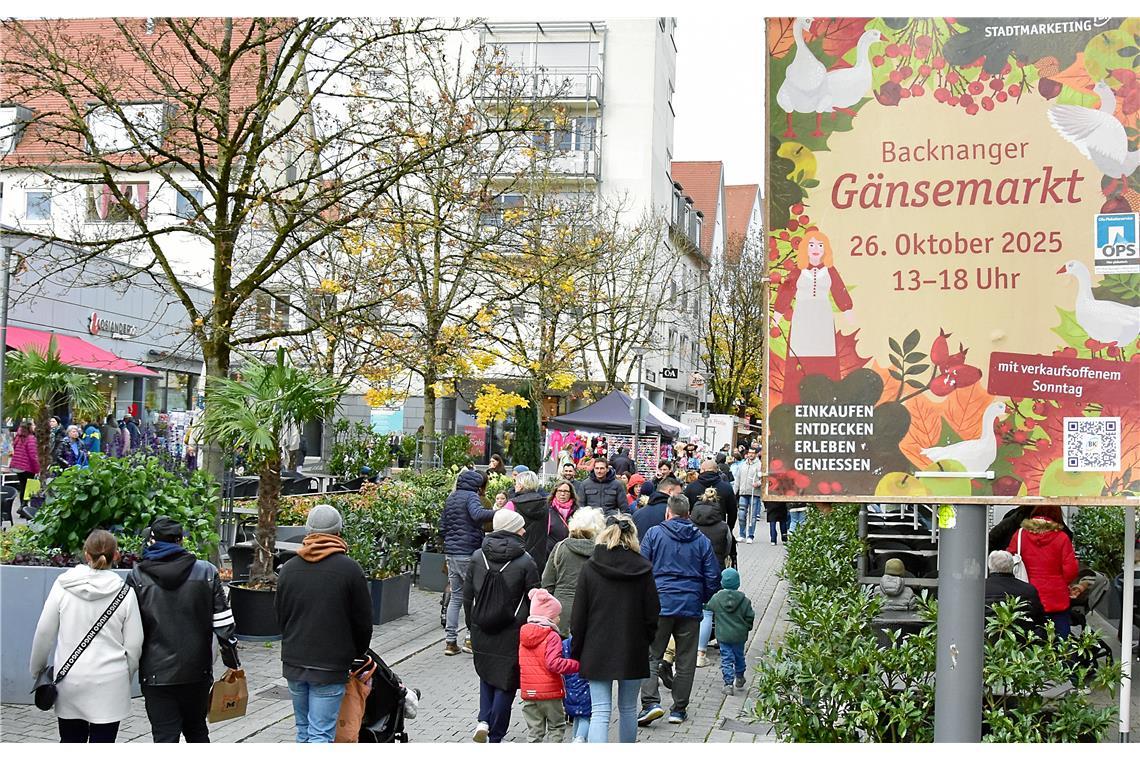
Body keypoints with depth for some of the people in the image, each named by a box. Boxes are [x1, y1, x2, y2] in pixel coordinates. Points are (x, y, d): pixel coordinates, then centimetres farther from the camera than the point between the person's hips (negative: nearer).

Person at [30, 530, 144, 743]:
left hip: (69, 679, 2)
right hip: (110, 683, -1)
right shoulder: (125, 593, -5)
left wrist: (37, 669, 16)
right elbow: (134, 644, -1)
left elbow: (44, 632, 1)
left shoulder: (63, 585, -4)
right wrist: (126, 676, 15)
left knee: (70, 741, 15)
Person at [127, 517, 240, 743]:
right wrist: (233, 661, 6)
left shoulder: (137, 576, -5)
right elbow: (223, 622, -3)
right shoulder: (206, 572, -2)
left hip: (157, 674, -2)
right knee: (197, 730, 20)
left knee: (164, 736, 1)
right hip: (197, 672, 2)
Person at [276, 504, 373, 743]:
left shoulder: (288, 569, 7)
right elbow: (363, 621, -3)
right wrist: (358, 653, 14)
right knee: (321, 734, -5)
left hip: (293, 663, 5)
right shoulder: (349, 569, -9)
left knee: (303, 730, 18)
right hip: (330, 666, -5)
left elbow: (280, 618, 15)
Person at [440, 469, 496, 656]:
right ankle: (472, 638, -1)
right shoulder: (471, 496, -8)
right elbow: (478, 514, -30)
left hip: (451, 554, 8)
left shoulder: (450, 498, 17)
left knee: (456, 597, 12)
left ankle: (450, 641, 9)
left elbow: (442, 528, 20)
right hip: (469, 553, -8)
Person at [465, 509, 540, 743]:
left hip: (481, 633, 4)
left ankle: (484, 721, 7)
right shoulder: (525, 562, -11)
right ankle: (495, 738, 10)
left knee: (486, 675, 24)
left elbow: (467, 595, 6)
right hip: (511, 634, -4)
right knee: (505, 683, 7)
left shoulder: (478, 557, 1)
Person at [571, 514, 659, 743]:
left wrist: (576, 651, 6)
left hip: (598, 650, -1)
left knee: (600, 712, -4)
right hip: (633, 651, 1)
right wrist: (646, 641, 16)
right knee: (628, 709, 17)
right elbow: (653, 612, 0)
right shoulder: (643, 569, -5)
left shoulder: (590, 569, -6)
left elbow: (579, 616, -3)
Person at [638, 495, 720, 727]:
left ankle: (651, 702, -12)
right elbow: (713, 578, 5)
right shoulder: (702, 540, 6)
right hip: (691, 607, 2)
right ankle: (679, 709, 14)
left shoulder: (654, 534, -1)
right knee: (686, 660, 10)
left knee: (651, 655, 4)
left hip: (660, 604, -2)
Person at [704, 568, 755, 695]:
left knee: (726, 659, 2)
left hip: (723, 635, -1)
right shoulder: (743, 600, -7)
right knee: (739, 656, 21)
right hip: (739, 635, 1)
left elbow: (708, 608, 7)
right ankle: (739, 678, 38)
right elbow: (750, 617, -1)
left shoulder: (716, 598, -9)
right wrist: (746, 628, 15)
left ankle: (729, 683, -8)